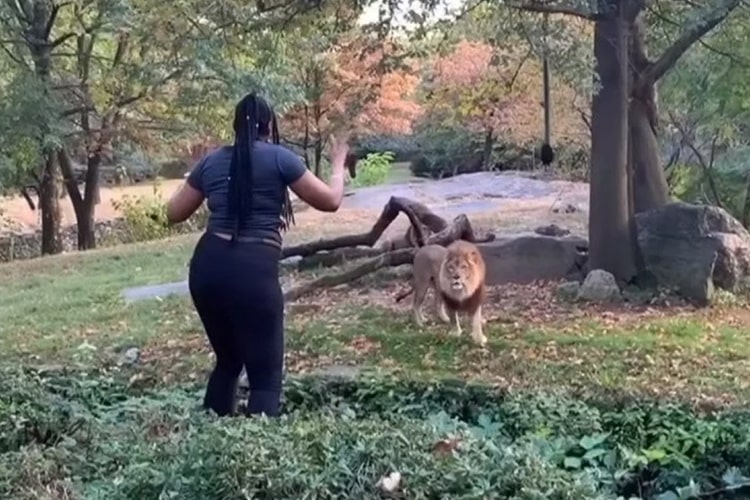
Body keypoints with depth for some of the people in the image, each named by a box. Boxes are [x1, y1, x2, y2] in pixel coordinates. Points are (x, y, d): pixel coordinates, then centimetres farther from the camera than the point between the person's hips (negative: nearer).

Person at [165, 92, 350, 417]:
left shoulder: (211, 161, 14)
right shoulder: (279, 158, 2)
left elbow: (173, 213, 21)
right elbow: (330, 201, 7)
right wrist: (338, 163, 24)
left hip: (207, 266, 6)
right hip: (253, 270, -5)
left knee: (227, 360, 24)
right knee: (266, 374, 3)